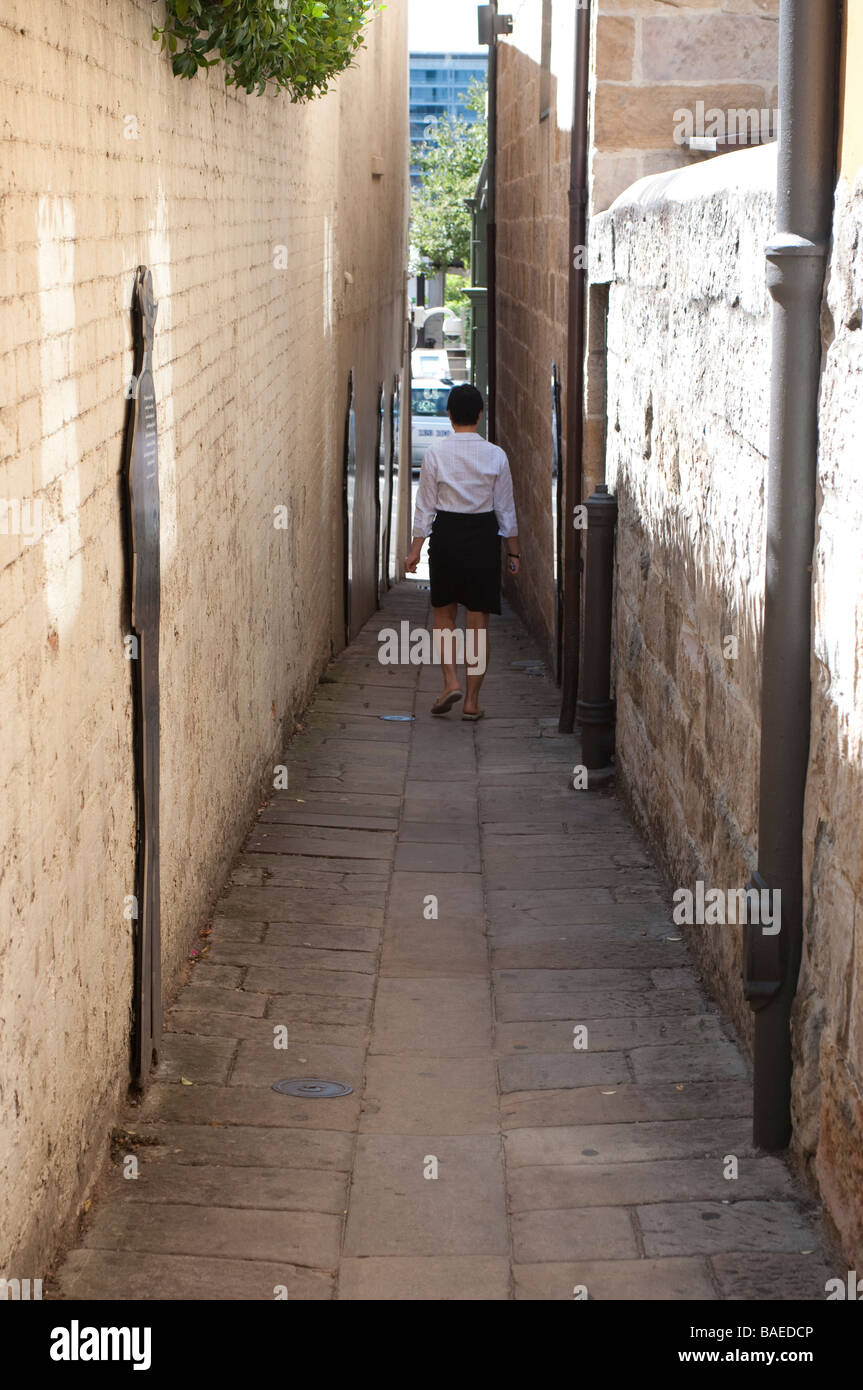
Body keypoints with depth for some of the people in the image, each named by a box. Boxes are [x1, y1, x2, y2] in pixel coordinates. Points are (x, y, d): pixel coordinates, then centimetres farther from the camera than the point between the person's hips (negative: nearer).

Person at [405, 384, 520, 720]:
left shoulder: (435, 453, -6)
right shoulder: (495, 455, -4)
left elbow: (425, 506, -3)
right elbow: (505, 508, 0)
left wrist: (416, 549, 4)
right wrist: (513, 552, 9)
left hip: (446, 535, 0)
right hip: (483, 537, 0)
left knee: (444, 612, 18)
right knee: (478, 620, 5)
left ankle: (451, 681, 1)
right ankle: (472, 701, 6)